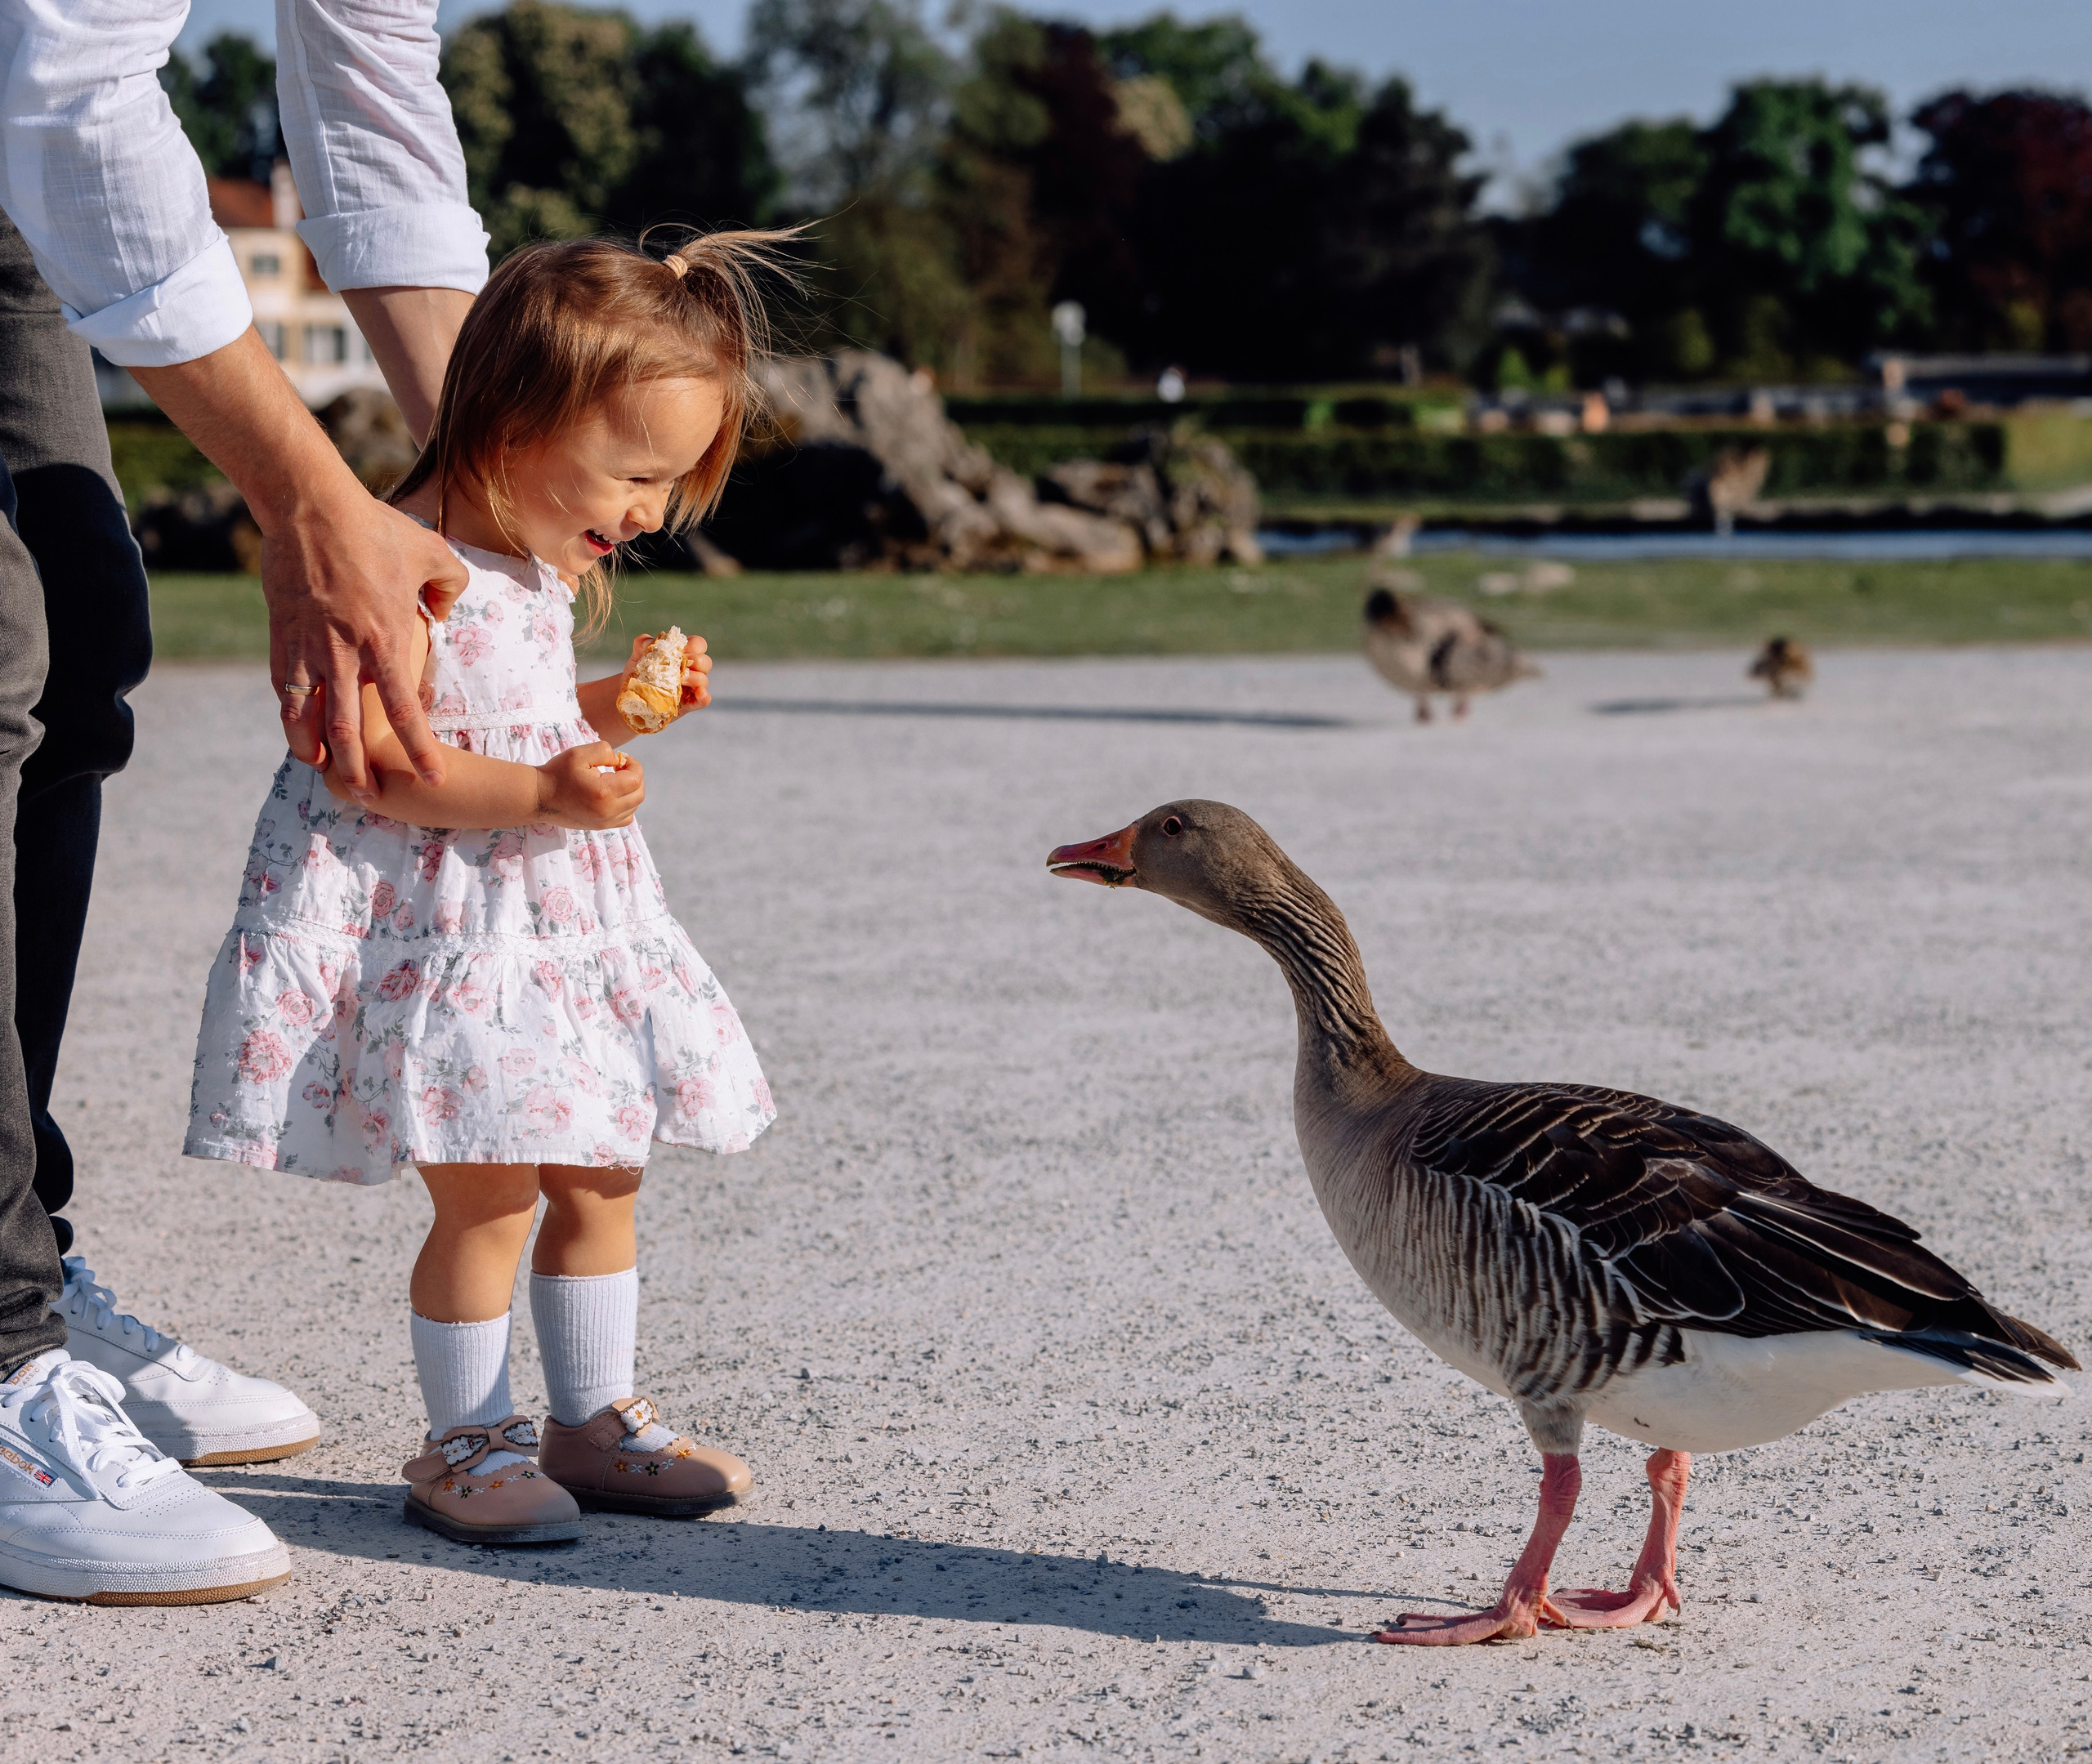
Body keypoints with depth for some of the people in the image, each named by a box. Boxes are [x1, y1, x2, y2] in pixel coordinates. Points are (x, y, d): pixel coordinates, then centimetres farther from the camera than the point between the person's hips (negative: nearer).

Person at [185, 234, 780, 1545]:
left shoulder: (546, 566, 9)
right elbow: (367, 760, -24)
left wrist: (618, 705, 5)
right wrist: (539, 796, -29)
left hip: (561, 917, 9)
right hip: (435, 924, -9)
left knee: (599, 1177, 13)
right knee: (487, 1194, -6)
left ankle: (592, 1420, 27)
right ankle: (465, 1441, 11)